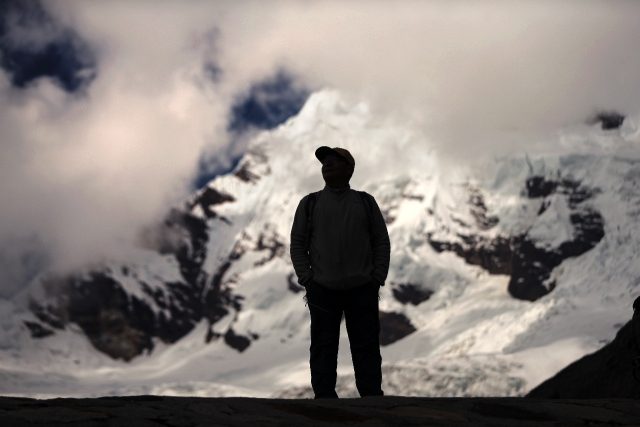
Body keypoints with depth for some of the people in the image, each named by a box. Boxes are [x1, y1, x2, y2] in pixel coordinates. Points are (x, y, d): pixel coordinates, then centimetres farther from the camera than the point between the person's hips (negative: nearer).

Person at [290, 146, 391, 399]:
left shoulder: (365, 202, 10)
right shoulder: (310, 204, 9)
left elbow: (382, 242, 9)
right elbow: (298, 244, 8)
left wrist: (377, 278, -1)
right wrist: (306, 279, -3)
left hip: (362, 290, 0)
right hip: (322, 290, 0)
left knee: (367, 348, 1)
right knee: (323, 349, 0)